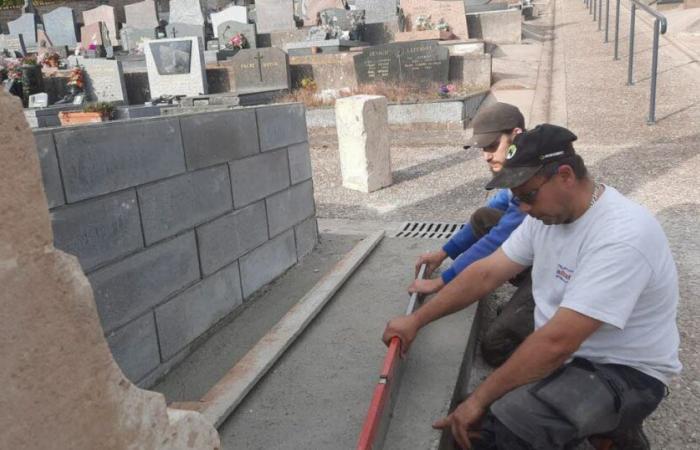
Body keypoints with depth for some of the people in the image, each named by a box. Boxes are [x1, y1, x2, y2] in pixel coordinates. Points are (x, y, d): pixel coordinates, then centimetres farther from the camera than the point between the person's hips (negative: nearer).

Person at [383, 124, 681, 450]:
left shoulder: (621, 237, -29)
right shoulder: (549, 212, -2)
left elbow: (556, 342, -32)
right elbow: (486, 273, 2)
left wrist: (479, 399, -24)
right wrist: (416, 321, -1)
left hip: (623, 372, -8)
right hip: (561, 354, 8)